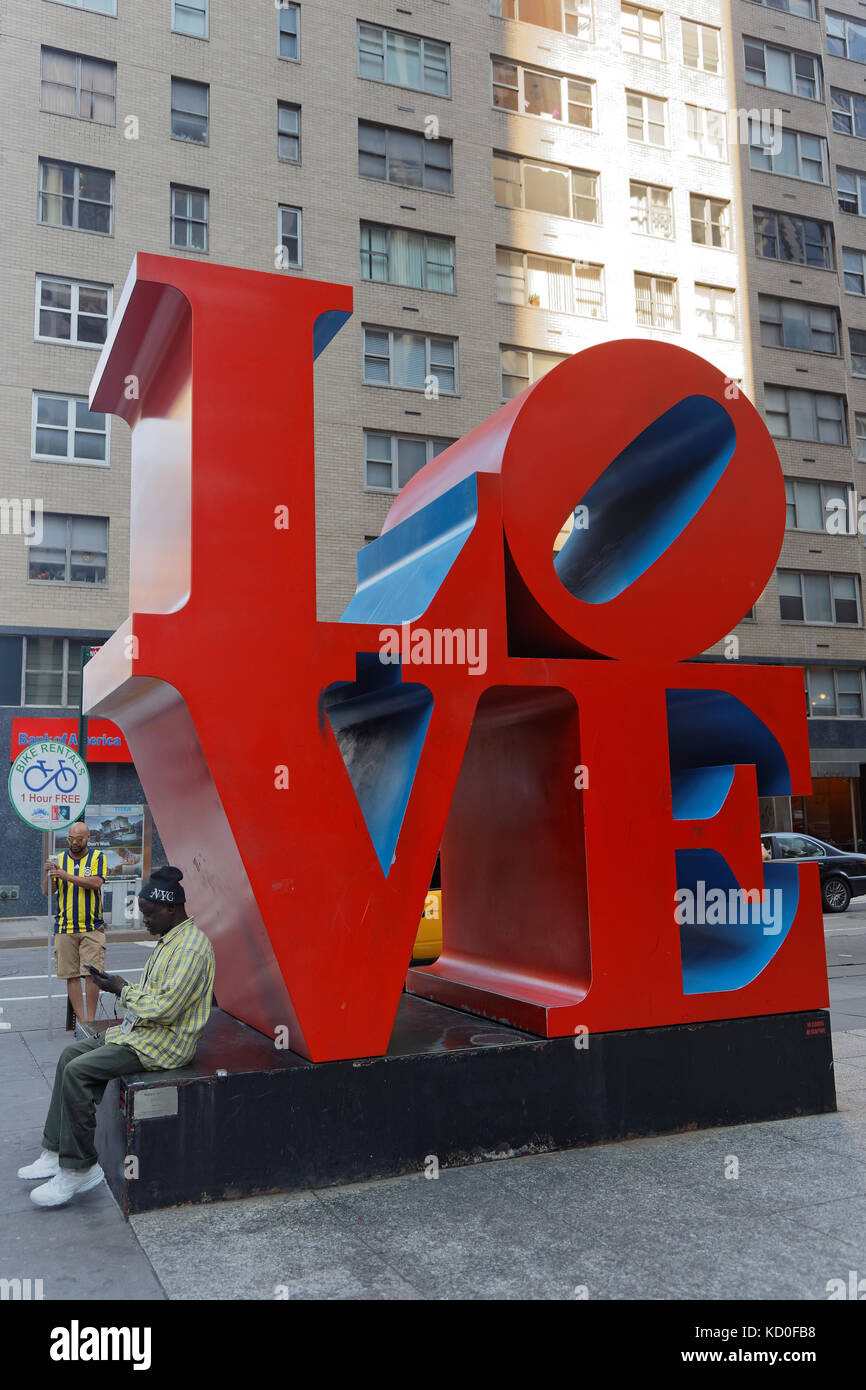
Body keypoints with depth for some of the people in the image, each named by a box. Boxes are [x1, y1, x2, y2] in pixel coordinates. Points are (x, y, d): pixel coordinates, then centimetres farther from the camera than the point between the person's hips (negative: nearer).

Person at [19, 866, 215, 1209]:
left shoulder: (190, 947, -22)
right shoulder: (170, 939, 12)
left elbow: (165, 1007, -26)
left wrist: (125, 991, -13)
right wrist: (120, 987, 4)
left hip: (164, 1043, -11)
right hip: (142, 1030, 11)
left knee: (78, 1071, -18)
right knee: (70, 1055, 9)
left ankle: (78, 1169, -8)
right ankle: (55, 1152, 12)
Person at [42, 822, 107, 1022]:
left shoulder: (97, 857, 3)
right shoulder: (59, 858, 10)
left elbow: (97, 882, -13)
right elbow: (46, 891, 6)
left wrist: (67, 876, -22)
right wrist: (47, 873, -14)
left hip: (92, 927, -2)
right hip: (64, 928, 2)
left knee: (92, 973, -7)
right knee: (71, 975, 2)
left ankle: (91, 1018, 2)